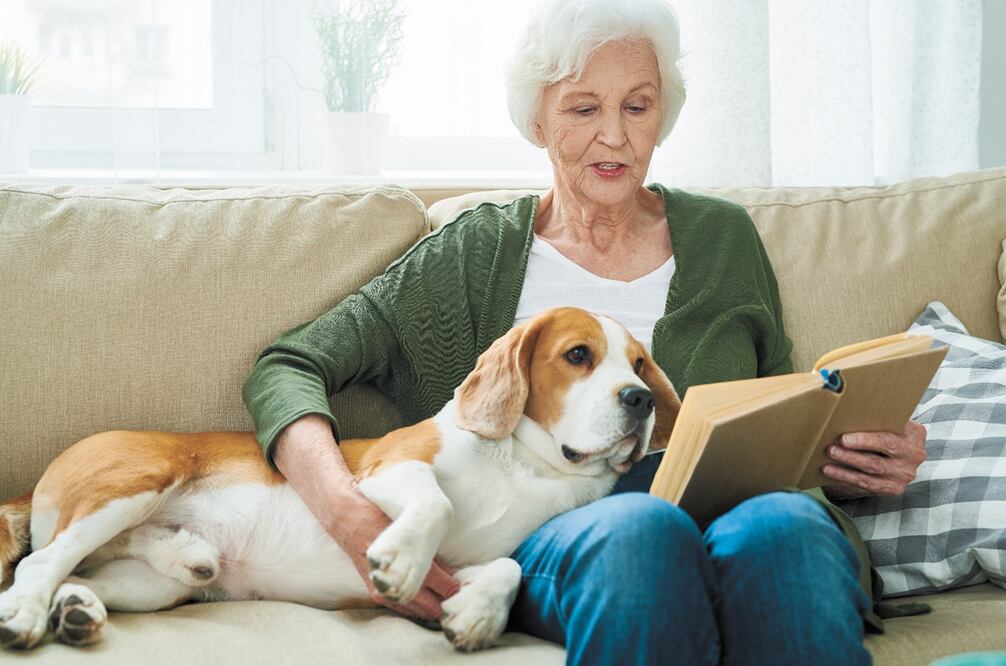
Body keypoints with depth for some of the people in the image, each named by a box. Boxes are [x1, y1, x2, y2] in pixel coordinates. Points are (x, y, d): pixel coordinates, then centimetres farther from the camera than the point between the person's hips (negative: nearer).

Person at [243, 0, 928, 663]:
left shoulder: (723, 236, 20)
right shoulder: (479, 252, 12)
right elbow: (287, 369, 6)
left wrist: (859, 466, 1)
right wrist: (347, 510, -15)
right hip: (556, 535, -1)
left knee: (778, 524, -36)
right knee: (640, 528, -38)